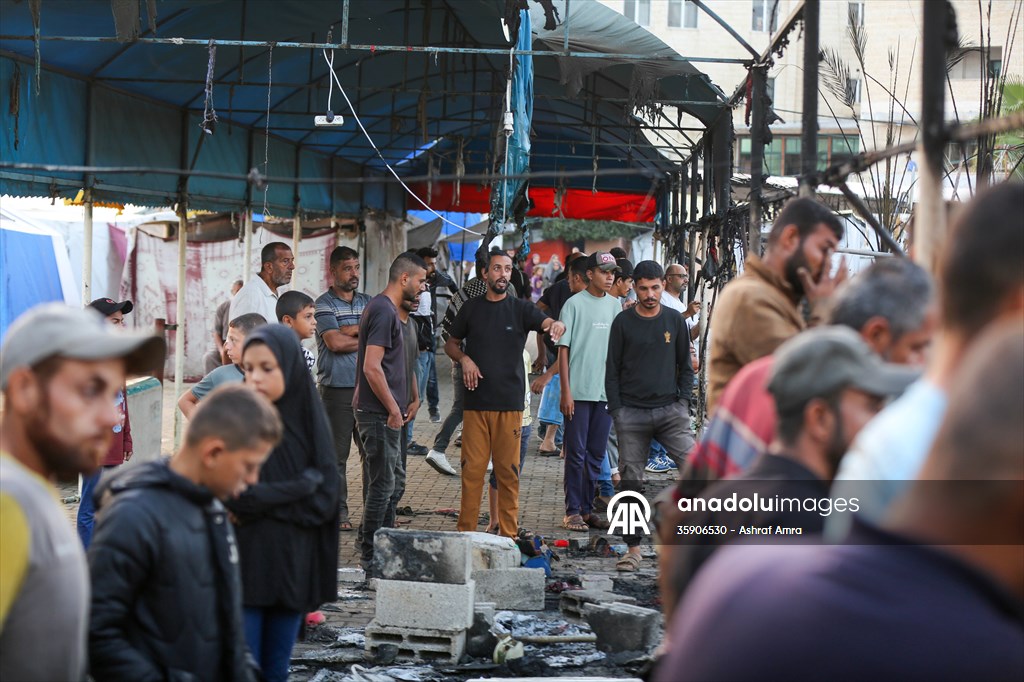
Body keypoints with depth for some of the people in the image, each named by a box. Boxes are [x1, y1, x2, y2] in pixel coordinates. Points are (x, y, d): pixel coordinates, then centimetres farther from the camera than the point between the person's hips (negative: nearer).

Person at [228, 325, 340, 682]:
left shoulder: (308, 421, 0)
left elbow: (326, 498, -6)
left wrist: (262, 498, -14)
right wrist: (299, 487, -16)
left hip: (291, 568, 2)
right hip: (244, 563, -2)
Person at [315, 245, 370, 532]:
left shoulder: (366, 302, 14)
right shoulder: (324, 304, -2)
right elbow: (334, 342, -14)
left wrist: (350, 331, -12)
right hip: (337, 388, -4)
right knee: (336, 455, 1)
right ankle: (338, 512, 7)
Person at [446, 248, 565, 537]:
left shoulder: (520, 308, 3)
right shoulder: (471, 308, 8)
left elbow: (548, 323, -14)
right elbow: (451, 344, 18)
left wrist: (557, 325, -38)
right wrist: (463, 358, -4)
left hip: (509, 403, -1)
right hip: (475, 402, 1)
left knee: (508, 471, 3)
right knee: (472, 469, 0)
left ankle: (508, 533, 10)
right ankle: (466, 531, 7)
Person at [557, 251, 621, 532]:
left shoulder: (615, 306, 11)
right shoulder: (575, 304, -5)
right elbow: (563, 349, -6)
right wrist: (566, 391, -12)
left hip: (606, 392, 5)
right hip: (579, 391, -5)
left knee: (597, 454, 9)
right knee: (576, 453, -1)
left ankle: (587, 509, 17)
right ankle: (572, 511, 5)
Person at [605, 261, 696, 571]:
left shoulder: (675, 321, 8)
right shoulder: (623, 322, 4)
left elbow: (685, 366, 15)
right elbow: (612, 370, 5)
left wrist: (683, 401, 2)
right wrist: (616, 410, -2)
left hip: (669, 409, 1)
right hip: (631, 413, -1)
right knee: (631, 482, 1)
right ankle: (633, 548, 8)